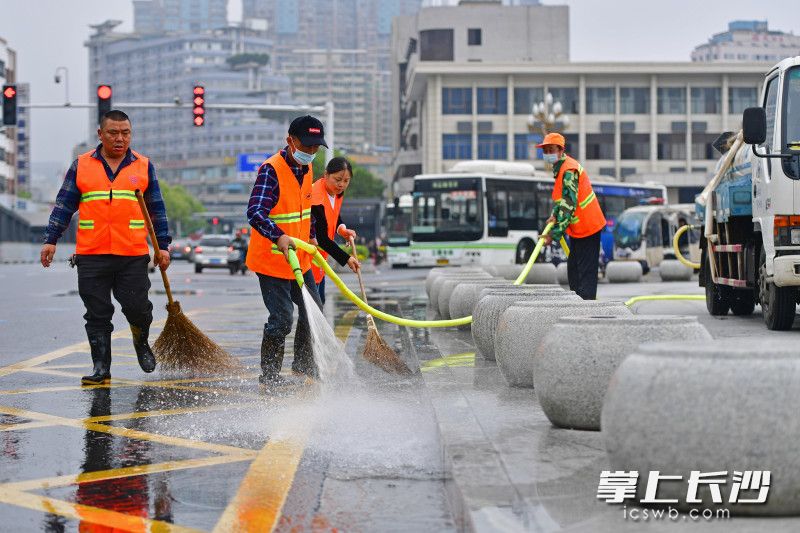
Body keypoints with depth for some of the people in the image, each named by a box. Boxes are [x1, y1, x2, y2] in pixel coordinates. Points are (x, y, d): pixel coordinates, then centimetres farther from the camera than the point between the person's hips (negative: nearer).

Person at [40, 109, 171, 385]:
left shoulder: (144, 166, 9)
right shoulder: (81, 165, 7)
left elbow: (157, 209, 12)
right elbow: (64, 205, 8)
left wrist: (163, 246, 8)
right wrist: (51, 240, 1)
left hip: (133, 255, 0)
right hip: (91, 256, 0)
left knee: (137, 308, -3)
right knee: (97, 314, 2)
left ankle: (141, 343, 28)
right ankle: (101, 367, 10)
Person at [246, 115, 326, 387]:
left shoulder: (306, 168, 5)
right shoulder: (271, 170, -22)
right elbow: (255, 212, -35)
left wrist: (311, 237, 16)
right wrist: (279, 236, -50)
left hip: (300, 259, 9)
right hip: (272, 260, -8)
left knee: (313, 311, 15)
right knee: (282, 319, -9)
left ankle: (303, 365, 34)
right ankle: (269, 375, 7)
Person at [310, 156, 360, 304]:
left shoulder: (336, 191, -3)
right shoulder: (317, 198, -30)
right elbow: (322, 238, -28)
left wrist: (341, 229, -4)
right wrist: (346, 259, -27)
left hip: (319, 253, 9)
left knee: (319, 301, 16)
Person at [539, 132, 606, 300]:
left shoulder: (569, 170, -22)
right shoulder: (560, 167, 11)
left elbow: (568, 206, -26)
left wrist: (554, 234, -24)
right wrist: (555, 215, 3)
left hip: (587, 227, -11)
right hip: (578, 229, 11)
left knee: (586, 271, -11)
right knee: (573, 269, 15)